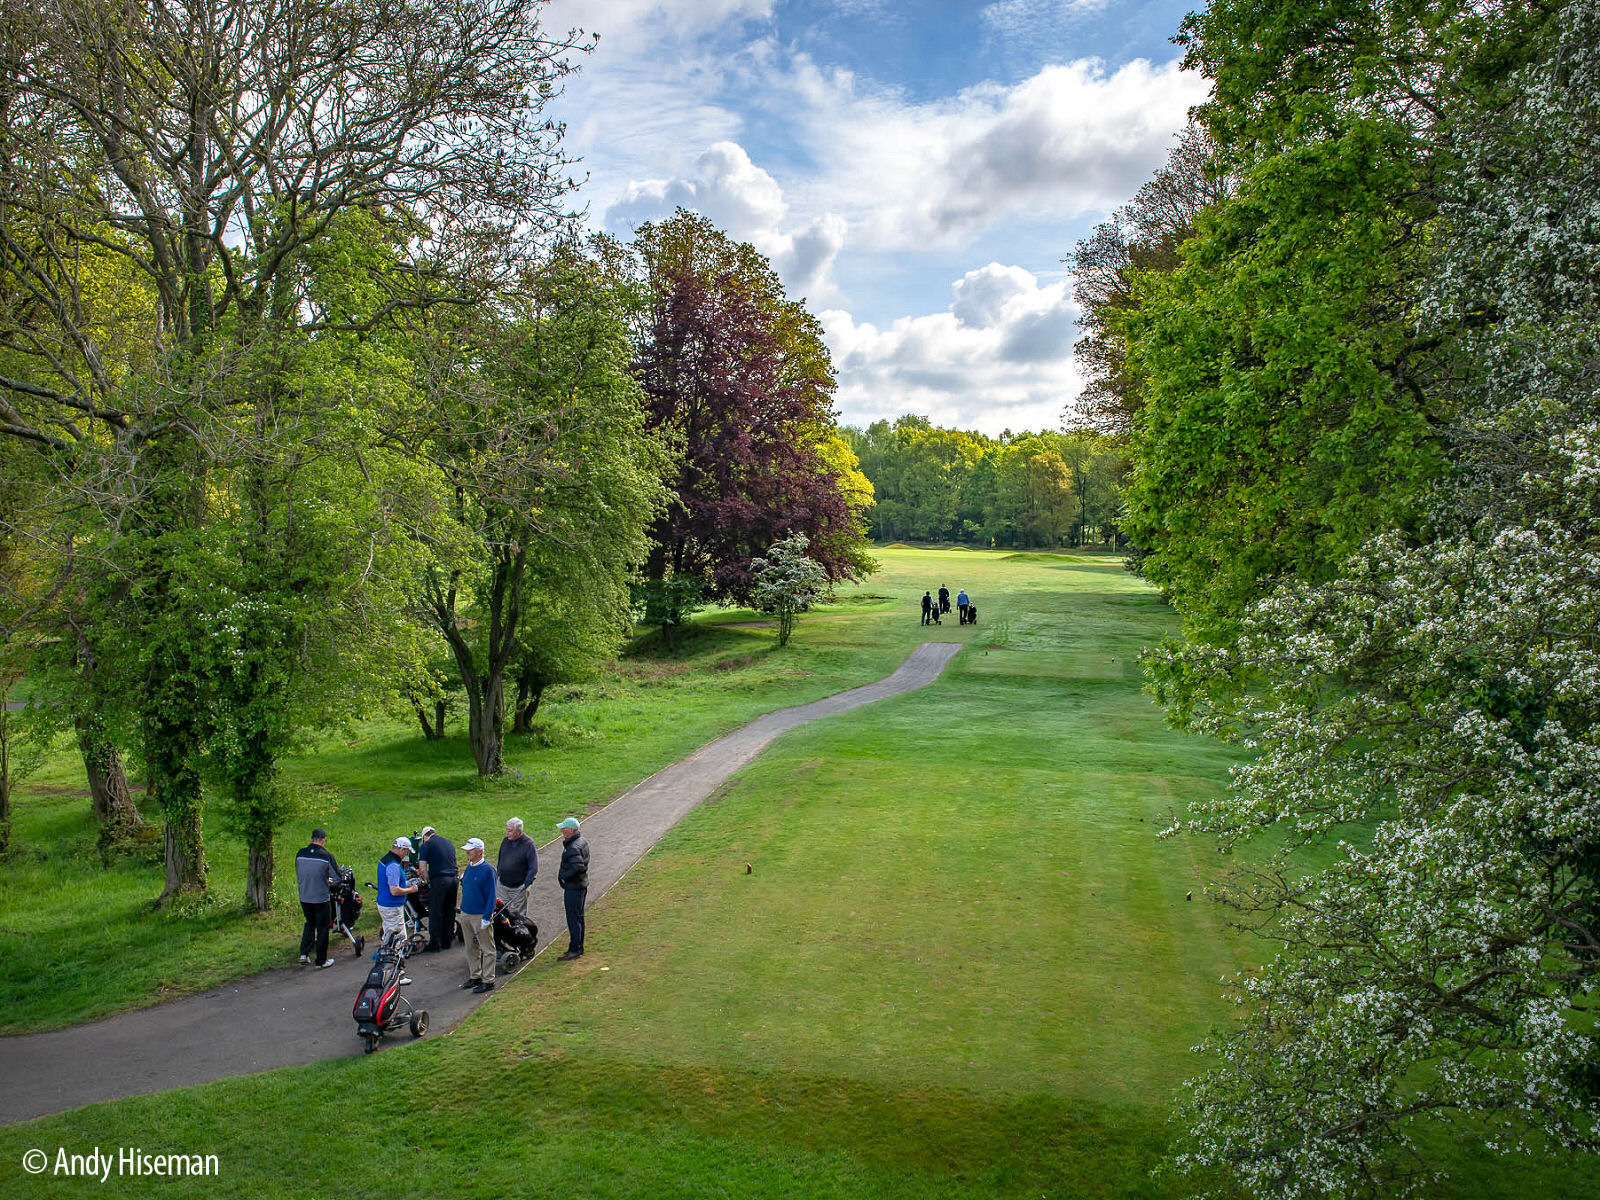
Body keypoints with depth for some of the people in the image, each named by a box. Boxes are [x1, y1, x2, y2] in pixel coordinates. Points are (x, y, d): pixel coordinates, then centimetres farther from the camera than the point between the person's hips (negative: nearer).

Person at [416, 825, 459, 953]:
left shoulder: (426, 845, -1)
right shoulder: (449, 842, 18)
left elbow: (422, 867, -9)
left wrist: (428, 880, 3)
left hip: (439, 880, -6)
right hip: (454, 878, 6)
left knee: (435, 914, 3)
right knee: (449, 912, 14)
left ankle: (434, 944, 7)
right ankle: (447, 942, 21)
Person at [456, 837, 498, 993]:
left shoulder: (487, 870, -15)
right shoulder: (469, 867, 9)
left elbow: (491, 896, -15)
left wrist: (486, 918, -18)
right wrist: (462, 909, 14)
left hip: (481, 915, -8)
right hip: (466, 914, 8)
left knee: (487, 949, 0)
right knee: (471, 948, 16)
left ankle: (488, 981, 4)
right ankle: (474, 977, 28)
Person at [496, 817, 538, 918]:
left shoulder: (529, 844, -14)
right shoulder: (506, 841, 2)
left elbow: (533, 868, -13)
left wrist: (525, 884, -17)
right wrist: (497, 876, 12)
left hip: (518, 888, -5)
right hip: (501, 885, 5)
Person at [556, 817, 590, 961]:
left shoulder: (573, 848, -24)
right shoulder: (582, 842, 7)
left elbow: (578, 867, -34)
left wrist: (563, 876, -22)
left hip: (573, 888, -10)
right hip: (582, 884, 10)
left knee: (573, 919, -2)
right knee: (578, 917, 18)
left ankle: (574, 950, 4)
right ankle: (579, 948, 27)